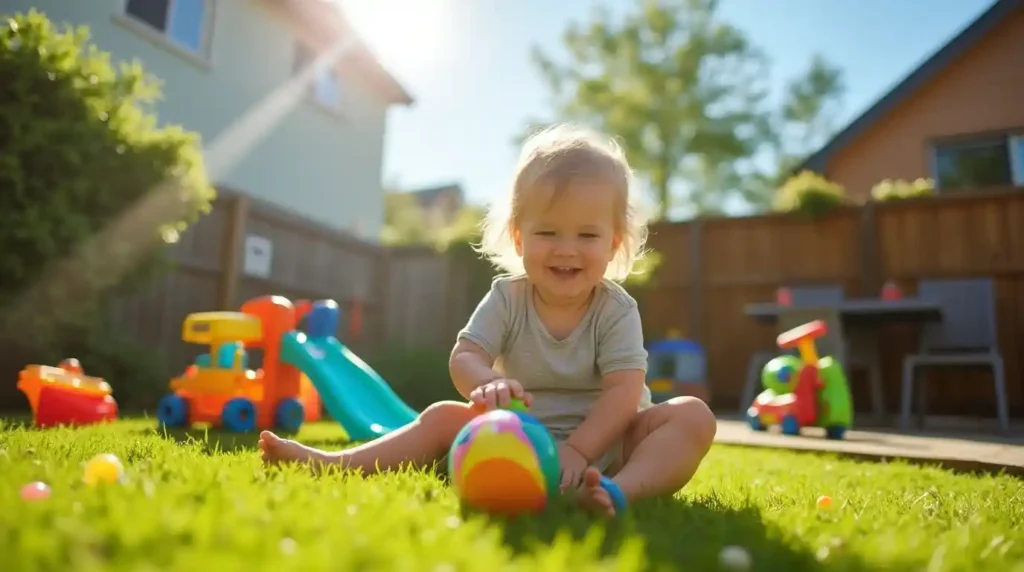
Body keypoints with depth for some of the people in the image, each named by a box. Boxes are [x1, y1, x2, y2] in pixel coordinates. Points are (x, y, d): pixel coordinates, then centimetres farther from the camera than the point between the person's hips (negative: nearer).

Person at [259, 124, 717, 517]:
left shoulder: (616, 310, -9)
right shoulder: (506, 298, -3)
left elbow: (624, 390, -17)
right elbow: (464, 357, -15)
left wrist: (579, 448, -31)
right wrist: (487, 384, -39)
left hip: (604, 446, -1)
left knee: (692, 415, -24)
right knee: (444, 416, -11)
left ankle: (621, 490, -50)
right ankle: (333, 463, -14)